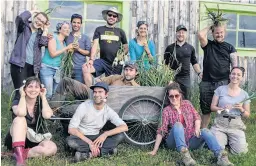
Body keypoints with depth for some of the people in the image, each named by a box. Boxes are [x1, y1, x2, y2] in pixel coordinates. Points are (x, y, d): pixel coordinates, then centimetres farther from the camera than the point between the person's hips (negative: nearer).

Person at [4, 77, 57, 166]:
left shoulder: (41, 104, 1)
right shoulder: (17, 102, -5)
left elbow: (47, 115, -24)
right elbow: (21, 113, -32)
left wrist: (43, 97, -12)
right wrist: (22, 96, -15)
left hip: (34, 141, 2)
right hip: (16, 140, -2)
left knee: (52, 148, -28)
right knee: (20, 119, -32)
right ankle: (20, 156, -39)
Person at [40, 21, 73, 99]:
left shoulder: (64, 43, 15)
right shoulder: (53, 37, -5)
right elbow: (52, 54, -15)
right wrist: (66, 48, -11)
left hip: (57, 70, 7)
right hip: (47, 68, -7)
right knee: (48, 94, -11)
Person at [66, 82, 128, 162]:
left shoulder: (108, 111, -6)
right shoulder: (84, 106, -14)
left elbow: (124, 127, -15)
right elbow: (71, 129, -19)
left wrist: (105, 134, -29)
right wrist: (89, 142, -27)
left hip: (96, 138, 3)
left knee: (120, 135, -19)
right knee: (70, 140, -37)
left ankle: (89, 154, -29)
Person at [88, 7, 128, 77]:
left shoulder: (120, 31, 9)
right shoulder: (99, 30, 8)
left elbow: (126, 48, 15)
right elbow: (95, 45, -1)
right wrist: (91, 59, -15)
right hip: (102, 61, 0)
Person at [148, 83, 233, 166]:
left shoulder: (187, 103, 8)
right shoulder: (167, 111, -3)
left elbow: (197, 117, 6)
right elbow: (161, 131, -9)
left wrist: (197, 128, -16)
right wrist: (155, 150, -16)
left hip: (190, 140, 3)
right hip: (175, 142, -3)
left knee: (205, 131, -24)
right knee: (177, 125, -31)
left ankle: (221, 156, -45)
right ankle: (184, 154, -51)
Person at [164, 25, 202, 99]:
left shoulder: (190, 48, 10)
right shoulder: (170, 48, 4)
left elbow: (194, 62, 15)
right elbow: (165, 63, 6)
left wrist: (199, 73, 4)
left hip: (185, 77, 2)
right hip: (172, 77, -1)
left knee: (186, 99, 5)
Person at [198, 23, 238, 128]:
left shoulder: (230, 47, 8)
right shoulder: (208, 45, 9)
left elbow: (235, 66, 3)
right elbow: (201, 35, -11)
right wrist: (210, 27, 5)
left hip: (223, 83, -1)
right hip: (206, 83, 1)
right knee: (205, 110, 10)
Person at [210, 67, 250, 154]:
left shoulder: (244, 94, 6)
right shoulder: (220, 89, 2)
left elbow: (247, 115, 11)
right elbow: (212, 107, 3)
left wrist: (241, 109, -11)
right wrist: (222, 109, -17)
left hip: (236, 125, 1)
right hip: (220, 123, -1)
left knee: (240, 151, -17)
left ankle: (231, 141, 17)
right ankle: (224, 139, 14)